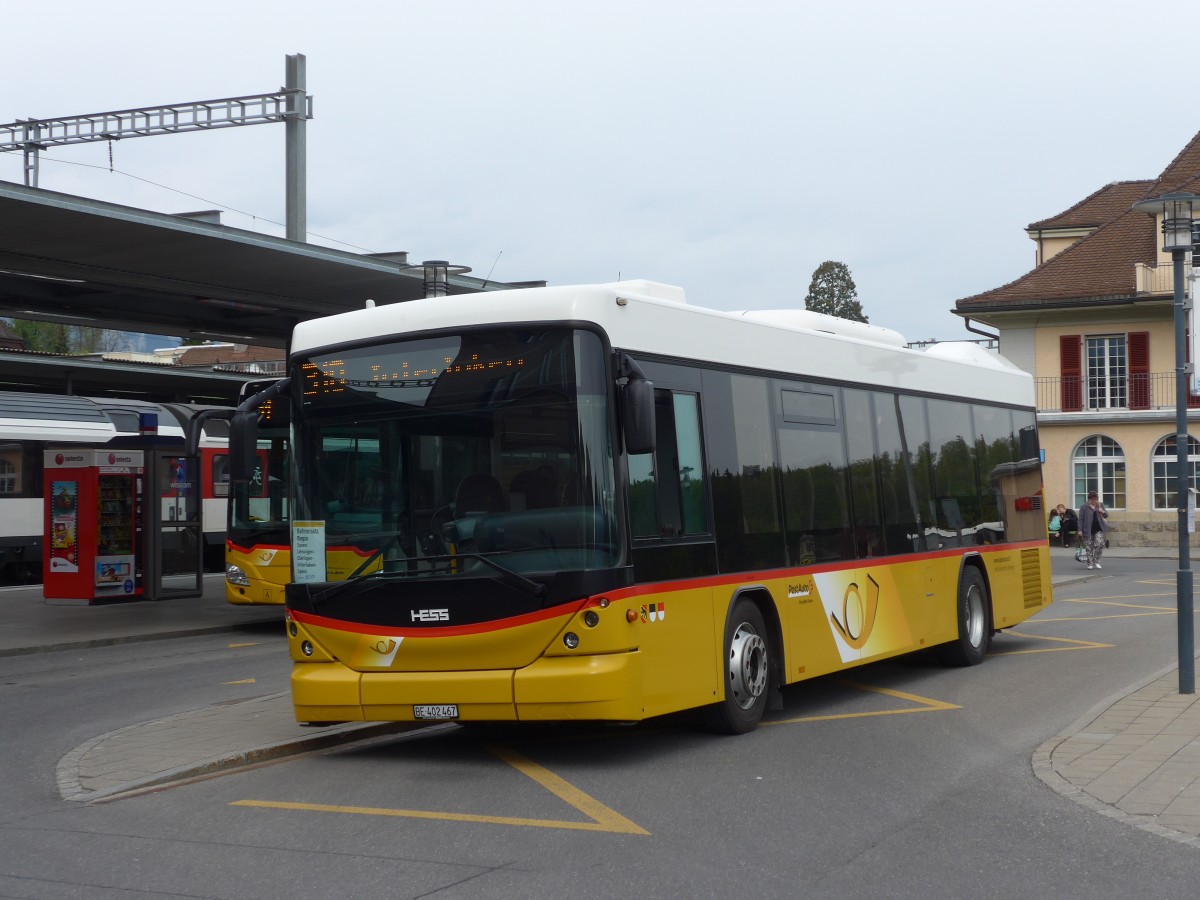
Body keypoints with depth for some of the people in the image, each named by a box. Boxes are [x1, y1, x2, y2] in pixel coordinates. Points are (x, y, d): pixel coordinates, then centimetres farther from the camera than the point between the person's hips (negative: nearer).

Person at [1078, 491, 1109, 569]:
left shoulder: (1100, 505, 9)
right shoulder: (1084, 507, -1)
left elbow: (1106, 516, 13)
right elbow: (1081, 519, -2)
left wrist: (1103, 512, -10)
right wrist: (1080, 530, -9)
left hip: (1099, 529, 2)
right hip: (1088, 530, -2)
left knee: (1099, 544, -13)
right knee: (1089, 547, 1)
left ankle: (1096, 562, 2)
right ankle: (1090, 563, 11)